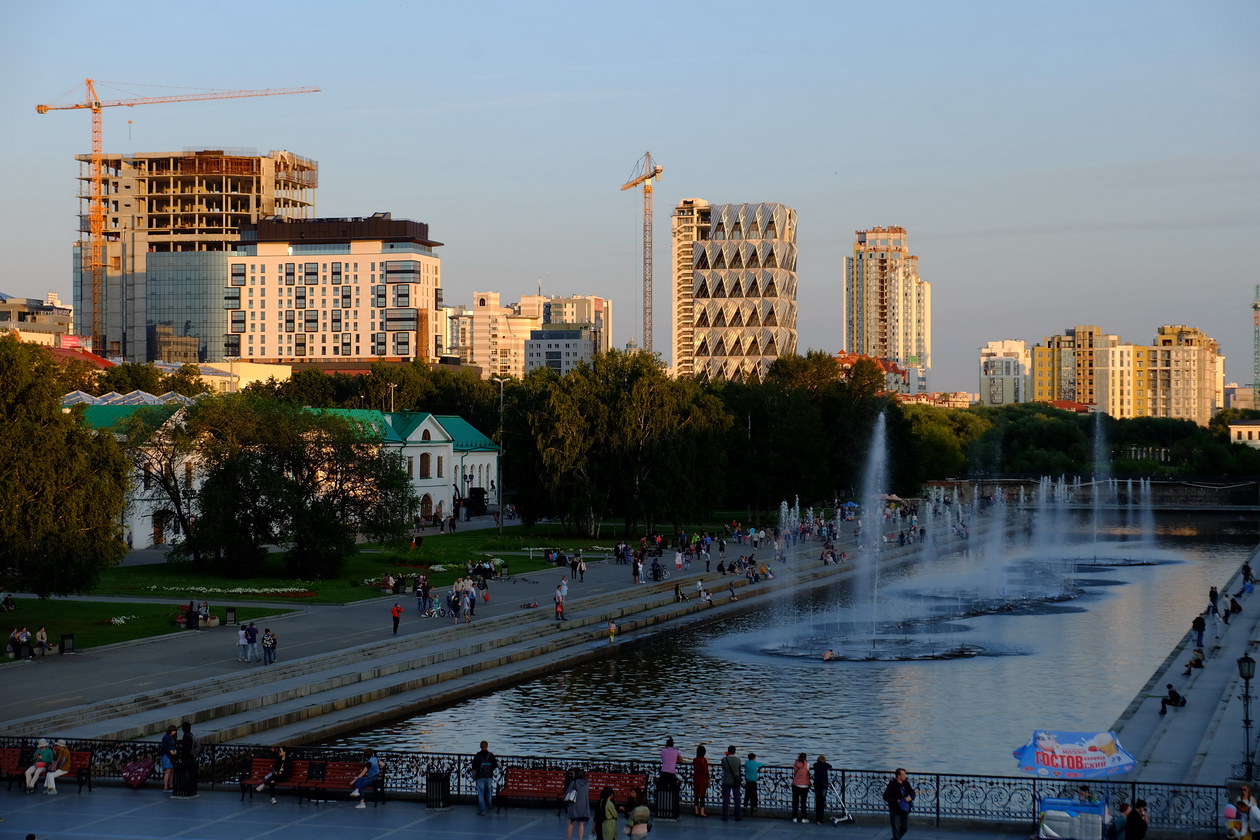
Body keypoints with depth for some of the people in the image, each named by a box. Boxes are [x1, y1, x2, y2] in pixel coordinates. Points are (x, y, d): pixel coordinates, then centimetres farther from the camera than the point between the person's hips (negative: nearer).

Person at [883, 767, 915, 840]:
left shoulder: (906, 783, -1)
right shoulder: (892, 785, -18)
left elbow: (912, 793, 5)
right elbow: (885, 797, -20)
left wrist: (910, 798, -18)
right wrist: (897, 801, -24)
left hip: (904, 810, 6)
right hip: (895, 811, -6)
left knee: (905, 828, 14)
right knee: (896, 829, 1)